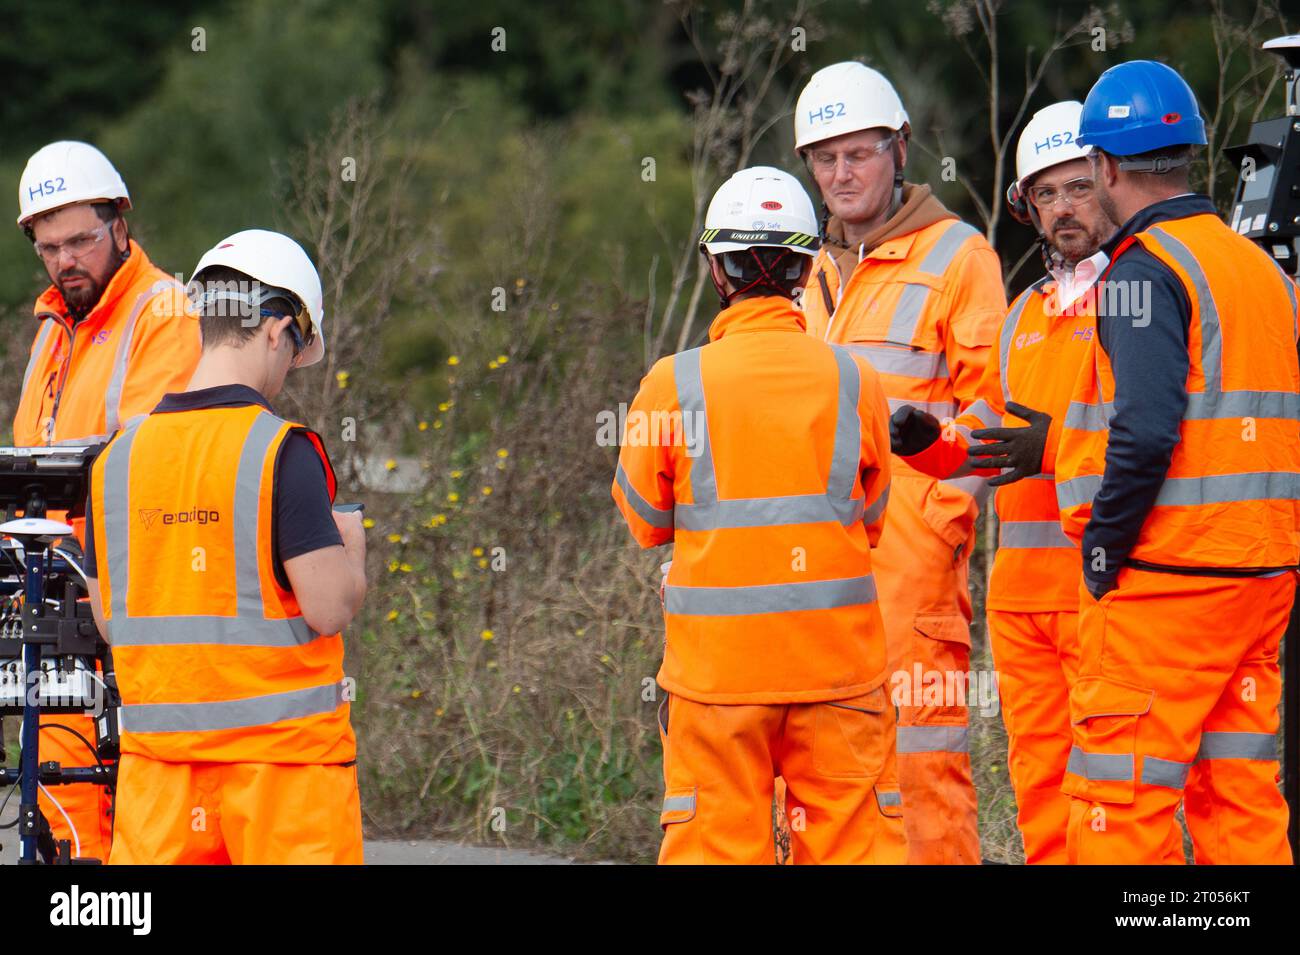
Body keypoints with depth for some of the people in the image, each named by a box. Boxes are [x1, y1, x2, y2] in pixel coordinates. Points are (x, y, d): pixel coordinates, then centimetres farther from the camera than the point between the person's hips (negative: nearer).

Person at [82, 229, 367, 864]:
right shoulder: (282, 451, -12)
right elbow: (330, 608, -14)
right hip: (281, 752, -5)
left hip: (157, 757, 5)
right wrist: (351, 546, 7)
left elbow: (108, 620, 10)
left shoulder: (117, 457, 5)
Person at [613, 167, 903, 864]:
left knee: (715, 844, 3)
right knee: (853, 838, 6)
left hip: (716, 662, -1)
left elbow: (645, 521, 8)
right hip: (839, 661, 1)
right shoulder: (854, 381, -1)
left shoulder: (675, 383, -5)